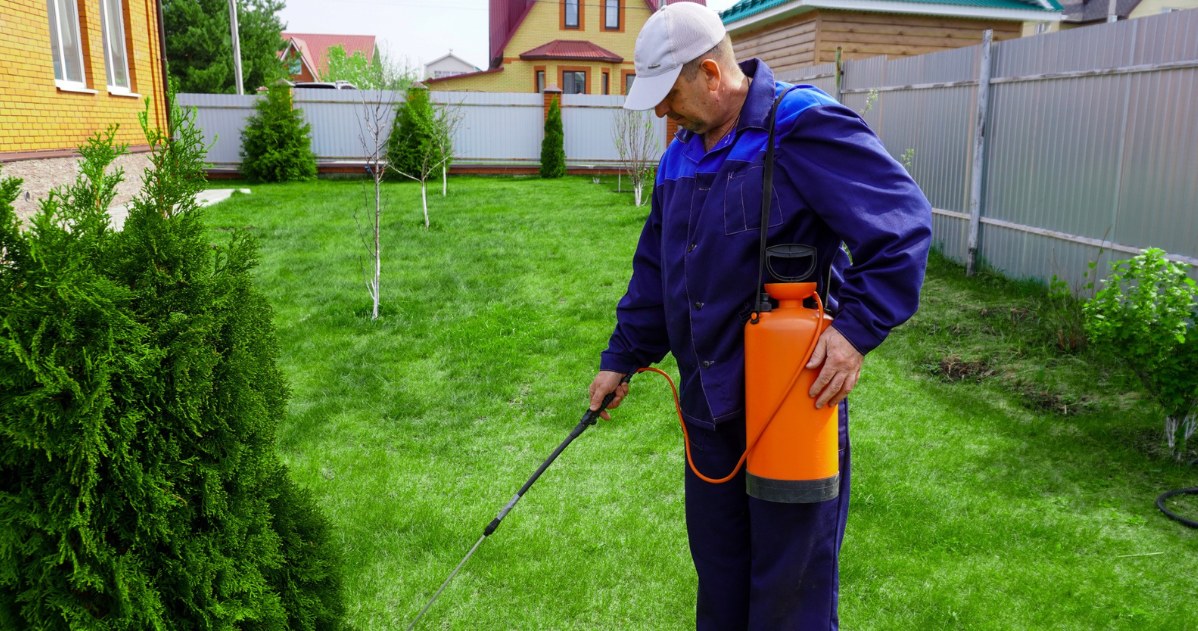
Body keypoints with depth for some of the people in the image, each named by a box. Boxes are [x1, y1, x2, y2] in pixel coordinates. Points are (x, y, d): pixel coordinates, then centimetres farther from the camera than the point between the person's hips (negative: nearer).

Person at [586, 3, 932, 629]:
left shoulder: (803, 126, -16)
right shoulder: (680, 156, 9)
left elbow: (903, 223, -18)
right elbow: (654, 269, 17)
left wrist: (858, 326, -25)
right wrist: (621, 359, 17)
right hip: (709, 405, 7)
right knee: (717, 564, 22)